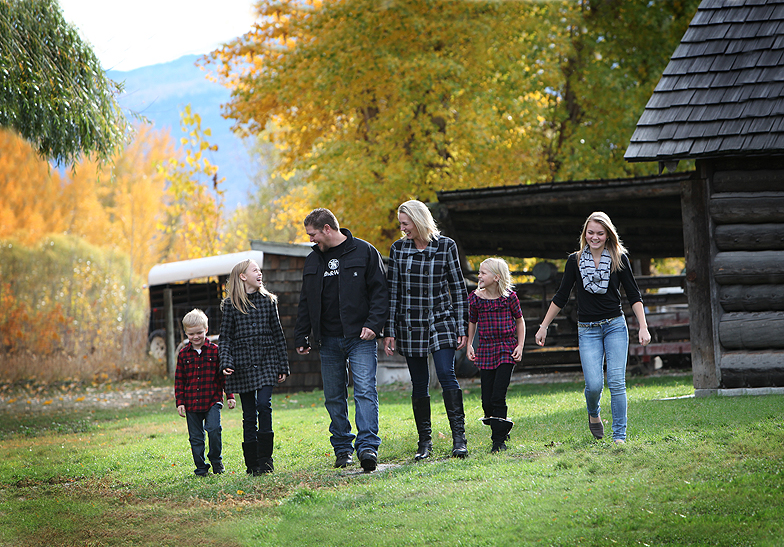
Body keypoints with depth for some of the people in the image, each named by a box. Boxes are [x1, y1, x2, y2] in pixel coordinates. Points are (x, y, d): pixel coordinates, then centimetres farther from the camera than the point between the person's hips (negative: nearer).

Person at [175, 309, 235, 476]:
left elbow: (224, 375, 6)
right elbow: (179, 380, 10)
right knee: (195, 437, 4)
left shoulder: (214, 351, 1)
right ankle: (201, 467, 15)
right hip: (191, 403, 2)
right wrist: (180, 402, 4)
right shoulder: (183, 354, 5)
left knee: (214, 429, -17)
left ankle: (216, 459, 6)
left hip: (212, 400, -2)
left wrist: (230, 396, 3)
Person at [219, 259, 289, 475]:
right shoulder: (231, 305, 3)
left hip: (266, 362, 1)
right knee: (249, 414, 2)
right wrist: (226, 363, -11)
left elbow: (278, 334, 11)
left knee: (264, 405, -15)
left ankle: (265, 459, -7)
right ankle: (252, 464, 8)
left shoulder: (268, 301, 9)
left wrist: (283, 367, 8)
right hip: (243, 366, -1)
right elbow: (225, 337, 4)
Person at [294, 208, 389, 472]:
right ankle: (342, 448, 17)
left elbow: (380, 291, -3)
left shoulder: (364, 252, 0)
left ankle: (368, 446, -21)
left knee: (365, 391, -15)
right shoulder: (313, 260, 15)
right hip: (328, 341, 5)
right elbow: (305, 302, 20)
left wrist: (373, 324, -14)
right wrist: (301, 337, 14)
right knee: (334, 398, 7)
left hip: (360, 338, -5)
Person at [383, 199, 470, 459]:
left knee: (446, 374, -17)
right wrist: (389, 331, 2)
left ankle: (459, 436, -16)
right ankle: (424, 441, 13)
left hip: (441, 320, -2)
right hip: (410, 325, 2)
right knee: (419, 384, 4)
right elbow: (392, 291, 5)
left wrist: (462, 327, -1)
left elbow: (458, 287, 2)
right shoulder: (398, 248, 3)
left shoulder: (445, 246, -3)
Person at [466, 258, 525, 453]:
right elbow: (472, 322, 14)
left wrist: (520, 345, 0)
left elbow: (519, 320, 7)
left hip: (507, 350, -3)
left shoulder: (509, 297, -5)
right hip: (485, 350, 3)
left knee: (498, 397, -11)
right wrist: (469, 345, 5)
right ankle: (501, 428, 21)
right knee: (487, 400, -1)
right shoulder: (475, 298, 1)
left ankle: (499, 440, -3)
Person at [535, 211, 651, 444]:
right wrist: (543, 326, 11)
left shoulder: (619, 259, 1)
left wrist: (643, 327, -7)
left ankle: (620, 435, -4)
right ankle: (593, 414, 22)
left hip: (615, 326, 0)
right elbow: (561, 297, 11)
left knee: (616, 382, -11)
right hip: (587, 329, 0)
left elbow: (634, 296, 3)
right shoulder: (575, 261, 4)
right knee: (594, 384, -11)